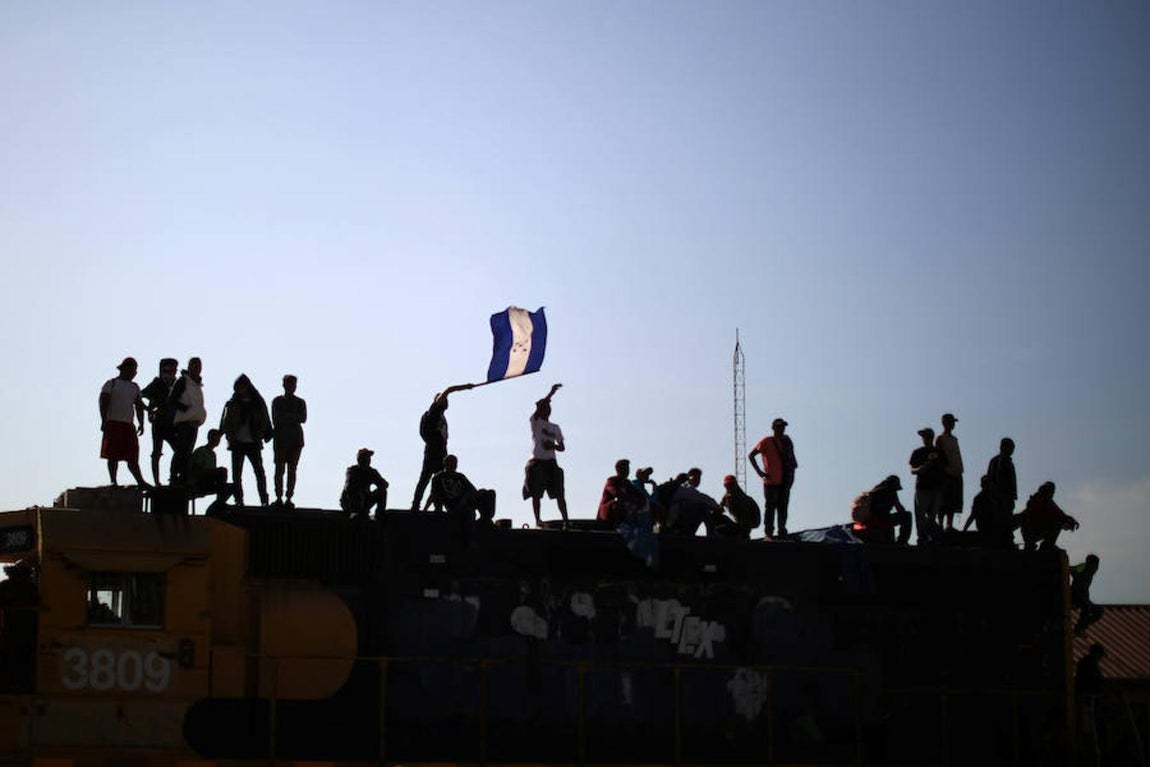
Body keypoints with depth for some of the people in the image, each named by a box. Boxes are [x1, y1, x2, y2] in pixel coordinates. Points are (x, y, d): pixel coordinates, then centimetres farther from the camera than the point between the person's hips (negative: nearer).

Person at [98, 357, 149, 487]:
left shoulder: (134, 387, 19)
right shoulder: (111, 384, 2)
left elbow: (139, 406, 18)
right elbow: (103, 403, -5)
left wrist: (141, 424, 7)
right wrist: (104, 421, -15)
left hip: (128, 425, 5)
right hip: (113, 423, -5)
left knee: (132, 457, 0)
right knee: (113, 456, -4)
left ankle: (140, 481, -5)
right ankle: (113, 482, -3)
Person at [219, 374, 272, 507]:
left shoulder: (258, 403, 7)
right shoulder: (232, 404, 7)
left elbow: (265, 421, 11)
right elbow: (224, 423, 6)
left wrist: (267, 435, 3)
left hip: (253, 443, -1)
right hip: (237, 443, 1)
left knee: (259, 472, -6)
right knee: (236, 474, 1)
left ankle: (264, 500, -3)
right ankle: (239, 500, 7)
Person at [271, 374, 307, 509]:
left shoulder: (300, 402, 12)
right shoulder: (277, 401, 8)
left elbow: (303, 419, -1)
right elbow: (275, 419, -1)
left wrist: (286, 417, -8)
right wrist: (294, 418, -6)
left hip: (296, 438, 1)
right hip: (281, 439, -1)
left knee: (292, 469, -2)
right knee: (279, 469, -5)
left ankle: (289, 499, -2)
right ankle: (279, 497, -5)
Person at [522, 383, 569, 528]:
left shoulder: (555, 428, 17)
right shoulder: (535, 422, 4)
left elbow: (562, 447, 18)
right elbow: (539, 407, -16)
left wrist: (553, 446, -4)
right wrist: (551, 393, -24)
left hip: (551, 462, 3)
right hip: (536, 462, -3)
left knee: (559, 494, -4)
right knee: (536, 494, -2)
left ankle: (566, 521, -5)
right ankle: (537, 520, 5)